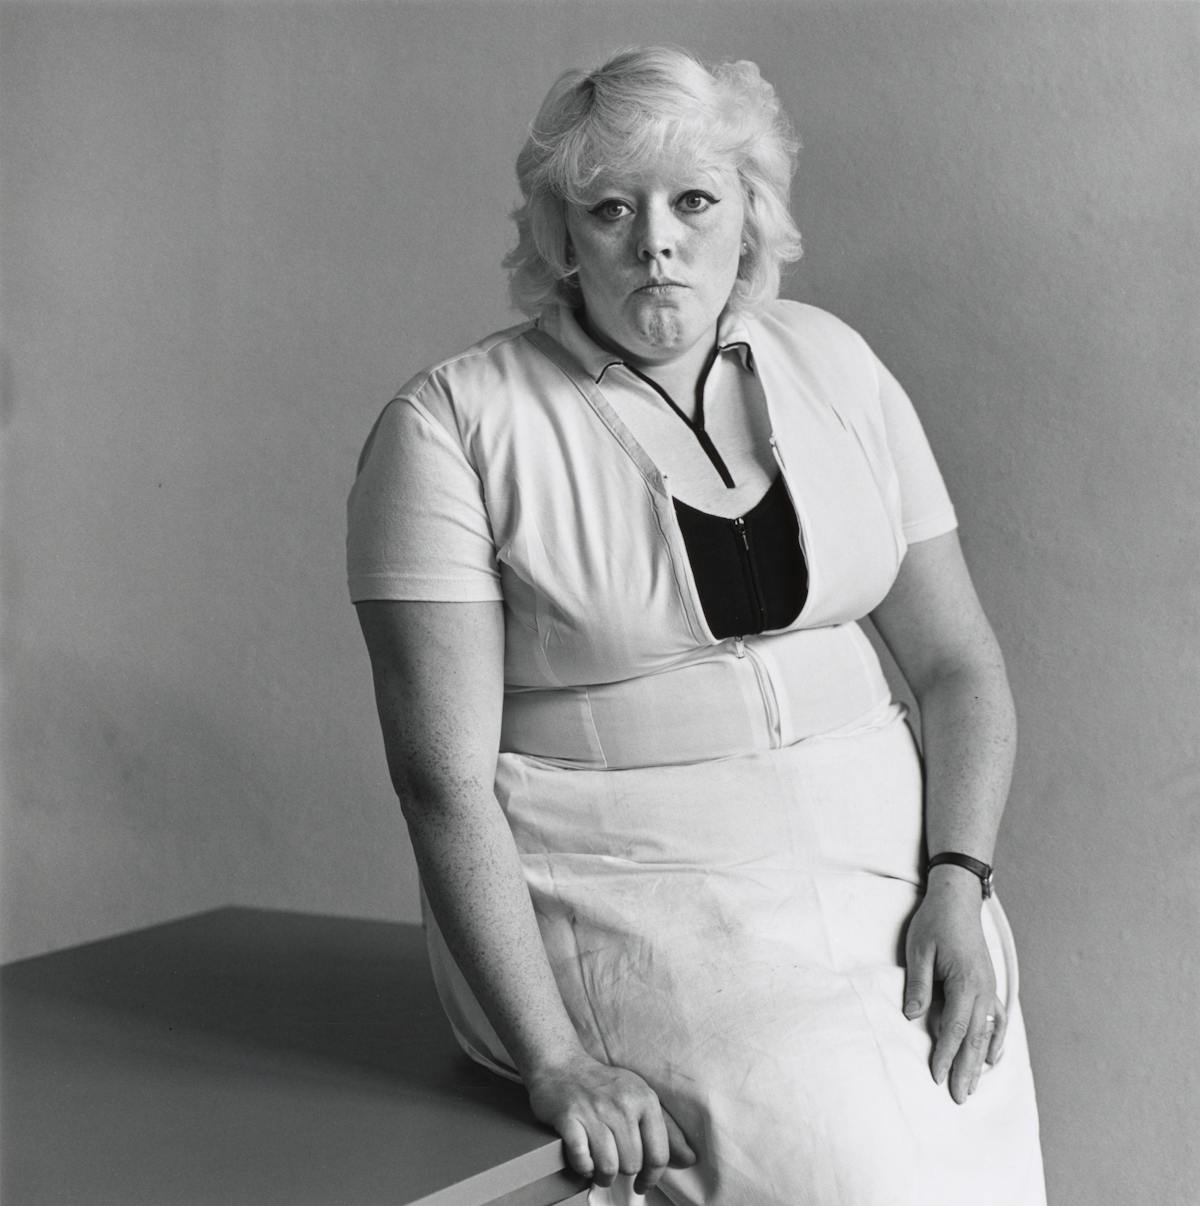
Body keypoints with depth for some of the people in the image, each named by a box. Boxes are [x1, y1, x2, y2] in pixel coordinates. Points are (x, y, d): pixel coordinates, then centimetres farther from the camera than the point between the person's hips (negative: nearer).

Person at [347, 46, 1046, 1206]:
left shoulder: (830, 366, 8)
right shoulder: (453, 426, -7)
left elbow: (956, 663, 10)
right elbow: (444, 778, -12)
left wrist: (958, 880, -6)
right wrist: (553, 1060, -19)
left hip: (883, 877, 4)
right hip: (629, 905, -4)